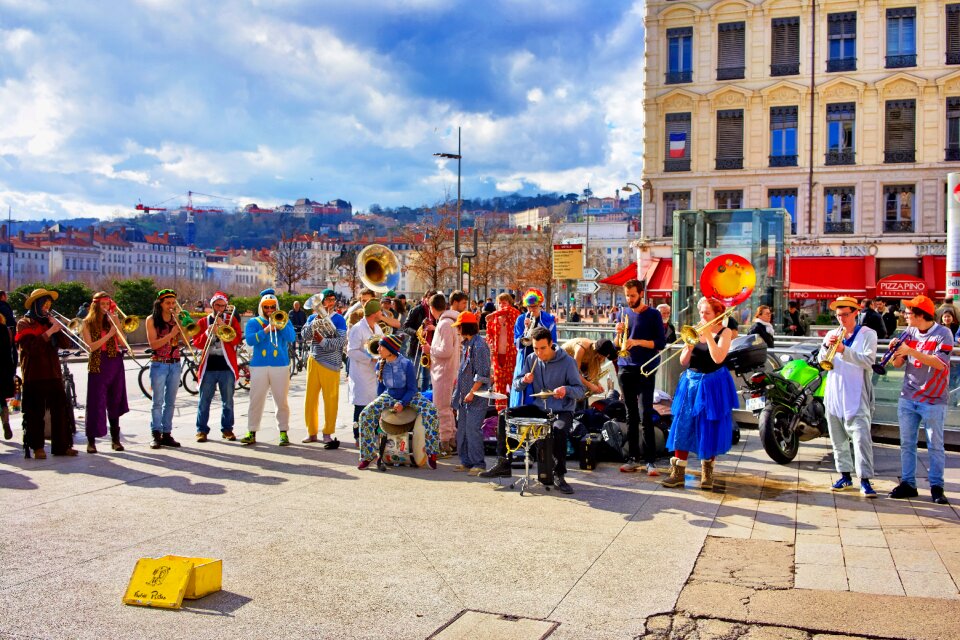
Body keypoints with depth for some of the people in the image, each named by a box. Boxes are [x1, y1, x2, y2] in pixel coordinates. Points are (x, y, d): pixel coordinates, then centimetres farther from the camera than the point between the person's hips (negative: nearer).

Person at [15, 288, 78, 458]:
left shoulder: (48, 322, 19)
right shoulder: (24, 323, 1)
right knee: (35, 412, -2)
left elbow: (65, 344, 8)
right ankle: (37, 447, 5)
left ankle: (62, 445, 7)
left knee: (61, 410, 3)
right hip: (34, 375, -5)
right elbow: (30, 346, -16)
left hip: (53, 373, 6)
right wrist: (49, 332, -18)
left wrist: (57, 327, -3)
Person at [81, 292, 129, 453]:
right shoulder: (88, 323, 2)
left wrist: (116, 323, -8)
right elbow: (91, 346, -9)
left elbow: (122, 342, -1)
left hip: (115, 363, 3)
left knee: (115, 402, 6)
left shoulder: (112, 320, 10)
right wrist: (109, 334, -15)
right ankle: (91, 440, 3)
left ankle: (115, 439, 13)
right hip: (98, 365, -3)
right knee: (96, 403, -4)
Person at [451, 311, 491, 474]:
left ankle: (478, 463, -1)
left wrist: (472, 392, -20)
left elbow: (482, 374, -19)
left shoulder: (479, 345, -15)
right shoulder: (465, 344, 14)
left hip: (476, 397, -9)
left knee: (473, 429, -9)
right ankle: (466, 461, 20)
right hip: (464, 396, 10)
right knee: (462, 428, 11)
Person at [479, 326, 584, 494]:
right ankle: (503, 464, -2)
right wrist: (524, 381, -17)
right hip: (538, 408, 6)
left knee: (559, 430, -37)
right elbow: (516, 385, 7)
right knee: (504, 415, -9)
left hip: (562, 411, -5)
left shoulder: (567, 362, -13)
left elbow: (580, 391, -12)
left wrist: (566, 390, -35)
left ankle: (559, 476, -20)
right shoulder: (531, 359, 1)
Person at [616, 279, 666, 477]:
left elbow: (661, 343, -7)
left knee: (645, 416, -9)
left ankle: (651, 461, -6)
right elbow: (617, 346, 12)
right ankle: (633, 458, 13)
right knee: (631, 416, 8)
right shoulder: (624, 314, 11)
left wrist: (637, 341, -18)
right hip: (625, 368, 4)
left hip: (645, 370, -4)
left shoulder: (653, 315, -1)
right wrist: (619, 333, -8)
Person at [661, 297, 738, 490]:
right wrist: (689, 345, -14)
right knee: (683, 427, 0)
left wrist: (708, 335, -20)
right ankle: (678, 473, 5)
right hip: (691, 383, 4)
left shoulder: (725, 332, -3)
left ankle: (707, 473, 17)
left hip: (712, 386, -3)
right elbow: (683, 361, 2)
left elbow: (718, 358, -20)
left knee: (709, 430, 2)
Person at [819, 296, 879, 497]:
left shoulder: (868, 334, 0)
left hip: (857, 396, -5)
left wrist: (844, 350, -24)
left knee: (861, 437, -12)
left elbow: (868, 361, -13)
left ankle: (865, 480, -12)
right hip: (834, 395, 5)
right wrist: (826, 346, -12)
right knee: (838, 438, 10)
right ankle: (845, 475, 20)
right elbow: (822, 362, 7)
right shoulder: (832, 334, 14)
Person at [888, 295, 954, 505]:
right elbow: (897, 363, 8)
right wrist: (895, 352, -14)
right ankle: (908, 483, 16)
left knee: (935, 446, 3)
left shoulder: (943, 333, -9)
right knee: (906, 444, 8)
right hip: (908, 398, 5)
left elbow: (939, 363, -22)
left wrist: (911, 351, -25)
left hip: (933, 400, -5)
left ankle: (936, 487, 10)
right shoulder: (908, 333, 5)